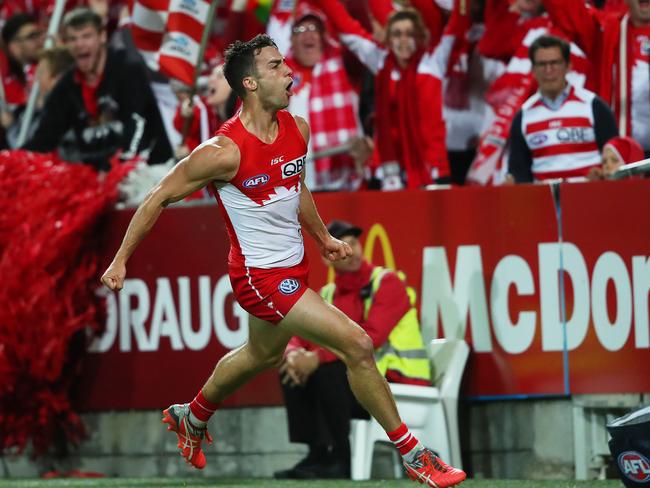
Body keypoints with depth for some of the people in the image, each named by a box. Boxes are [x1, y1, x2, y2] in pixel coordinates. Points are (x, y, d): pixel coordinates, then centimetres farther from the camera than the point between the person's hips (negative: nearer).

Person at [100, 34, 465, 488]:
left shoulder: (298, 129, -3)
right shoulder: (225, 151, -25)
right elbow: (160, 197, -14)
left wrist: (323, 238, 21)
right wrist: (121, 260, -9)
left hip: (294, 264, 9)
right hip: (261, 275, -9)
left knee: (262, 356, 30)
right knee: (357, 345, -16)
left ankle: (192, 418, 56)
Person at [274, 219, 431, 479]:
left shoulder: (387, 282, -10)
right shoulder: (327, 294, 12)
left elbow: (369, 338, -22)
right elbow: (299, 336, 5)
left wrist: (318, 358, -28)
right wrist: (295, 354, -21)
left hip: (400, 384, -7)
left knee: (327, 372, -30)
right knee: (291, 373, -4)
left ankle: (341, 461, -23)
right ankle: (317, 455, -7)